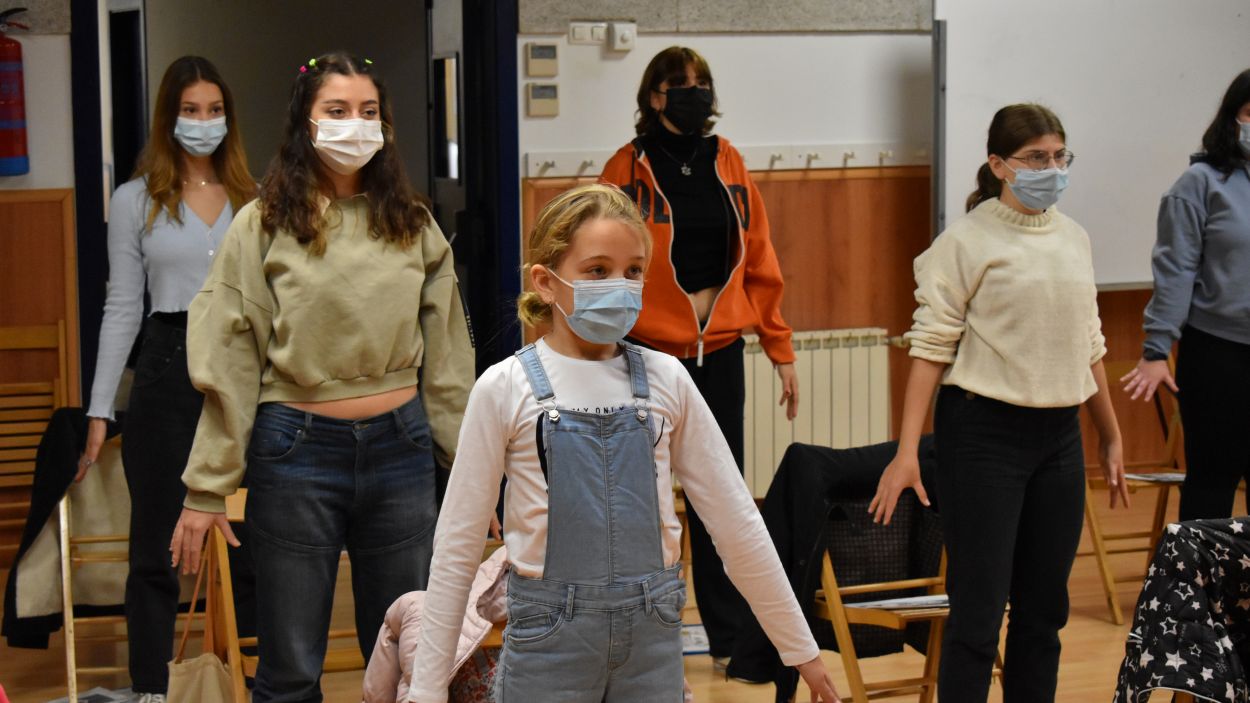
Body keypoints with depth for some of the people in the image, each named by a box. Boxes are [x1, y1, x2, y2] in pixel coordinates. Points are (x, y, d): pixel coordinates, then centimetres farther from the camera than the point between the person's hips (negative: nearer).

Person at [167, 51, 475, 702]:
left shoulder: (414, 225, 7)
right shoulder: (263, 226, -2)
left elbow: (446, 358, 11)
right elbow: (227, 366, -4)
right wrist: (206, 489, -6)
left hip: (400, 447, 3)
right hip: (297, 450, -3)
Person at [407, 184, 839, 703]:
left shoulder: (665, 380, 1)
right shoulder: (506, 390, -5)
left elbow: (736, 522, 7)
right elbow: (457, 544, -2)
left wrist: (800, 647, 9)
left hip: (653, 628, 2)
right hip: (549, 633, -2)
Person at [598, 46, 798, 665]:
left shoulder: (728, 165, 6)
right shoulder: (628, 170, -4)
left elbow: (760, 264, 9)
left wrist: (781, 351, 8)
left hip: (720, 352, 3)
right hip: (648, 354, -3)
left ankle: (730, 636, 17)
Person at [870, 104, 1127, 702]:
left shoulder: (1073, 238, 11)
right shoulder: (968, 241, -8)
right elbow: (931, 346, -11)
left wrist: (1111, 436, 21)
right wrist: (907, 451, -16)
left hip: (1058, 435, 6)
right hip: (984, 433, -6)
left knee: (1044, 608, 9)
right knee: (979, 612, -6)